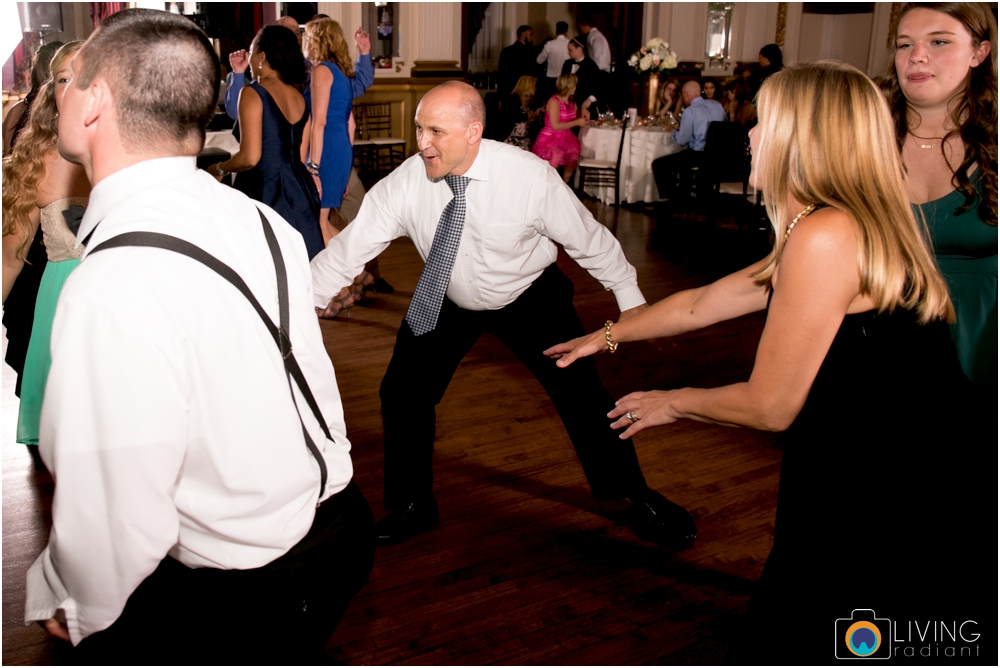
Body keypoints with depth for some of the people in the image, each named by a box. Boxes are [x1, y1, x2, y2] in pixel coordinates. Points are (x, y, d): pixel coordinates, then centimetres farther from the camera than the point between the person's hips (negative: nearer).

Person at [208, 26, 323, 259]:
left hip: (265, 190, -7)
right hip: (299, 191, 8)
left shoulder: (253, 93, -10)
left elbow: (250, 157, -17)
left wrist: (220, 168, 2)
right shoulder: (299, 98, 12)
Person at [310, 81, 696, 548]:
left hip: (531, 299, -2)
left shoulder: (531, 177, -29)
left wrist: (630, 300, -7)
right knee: (402, 393, -3)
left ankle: (637, 496, 23)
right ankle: (412, 507, 21)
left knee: (582, 394, -2)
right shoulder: (404, 185, -24)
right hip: (448, 300, 2)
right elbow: (349, 247, -20)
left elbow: (590, 239, -16)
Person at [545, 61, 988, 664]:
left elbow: (769, 406, -15)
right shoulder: (860, 229, 10)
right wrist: (607, 336, 31)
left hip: (900, 539, -8)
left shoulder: (825, 235, -21)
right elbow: (701, 304, 21)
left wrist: (673, 402, 3)